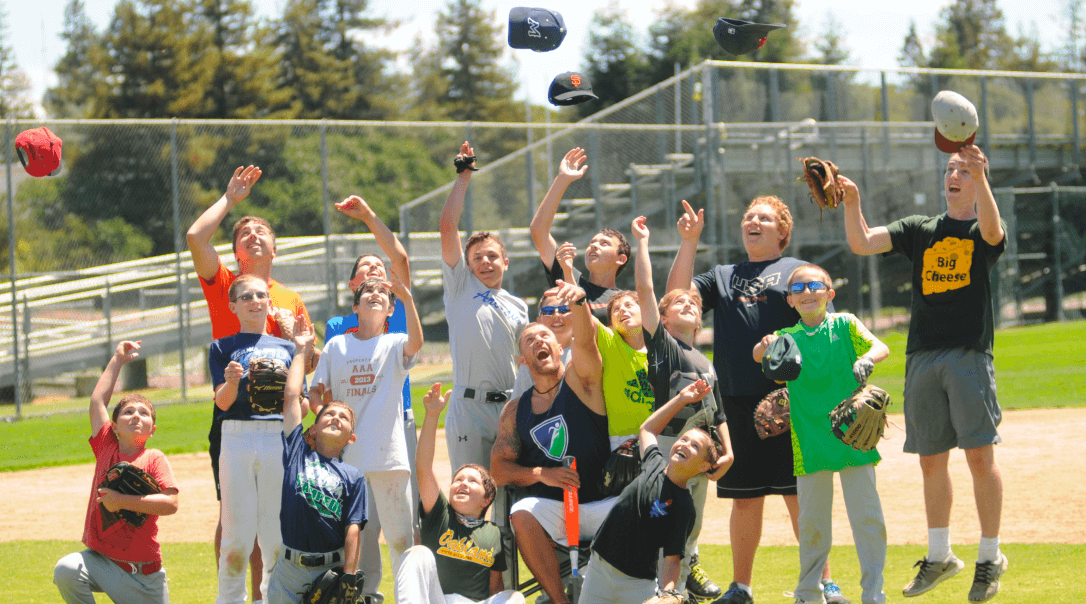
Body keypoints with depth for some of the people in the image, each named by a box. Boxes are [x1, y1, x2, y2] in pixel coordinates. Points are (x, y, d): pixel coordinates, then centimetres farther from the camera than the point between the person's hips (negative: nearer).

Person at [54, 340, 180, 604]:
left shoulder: (154, 459, -3)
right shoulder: (106, 448, 4)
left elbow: (170, 504, -15)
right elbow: (97, 400, 10)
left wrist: (122, 501, -18)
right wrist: (117, 360, 17)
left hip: (144, 570, -1)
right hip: (101, 560, 1)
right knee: (66, 571, -29)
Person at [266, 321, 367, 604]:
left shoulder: (353, 477, 6)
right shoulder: (297, 453, 10)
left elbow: (353, 529, -2)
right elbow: (291, 396, 11)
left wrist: (350, 578, -11)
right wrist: (302, 351, 19)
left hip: (333, 568, -1)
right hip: (289, 570, 1)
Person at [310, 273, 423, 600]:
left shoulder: (395, 345, 7)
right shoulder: (336, 346, 13)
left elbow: (416, 343, -17)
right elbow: (316, 392, 12)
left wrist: (407, 298, -28)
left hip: (389, 453, -2)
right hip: (344, 454, 2)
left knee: (400, 535, -3)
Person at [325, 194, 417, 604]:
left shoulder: (398, 310, 13)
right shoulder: (337, 327, 13)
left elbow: (401, 257, 1)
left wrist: (368, 215, 4)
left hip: (399, 423, 0)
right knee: (364, 517, -4)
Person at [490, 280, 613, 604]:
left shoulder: (580, 379, 3)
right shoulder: (516, 410, 12)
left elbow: (585, 340, -19)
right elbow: (498, 470, 9)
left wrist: (579, 302, -41)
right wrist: (541, 474, -11)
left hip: (601, 503, -2)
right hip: (550, 504, 2)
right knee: (522, 515, -31)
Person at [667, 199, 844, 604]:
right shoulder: (722, 278, 21)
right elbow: (677, 294, 6)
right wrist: (689, 242, -1)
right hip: (735, 401, 3)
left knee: (798, 494, -4)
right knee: (745, 497, 8)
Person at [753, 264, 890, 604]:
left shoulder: (845, 326, 3)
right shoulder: (787, 338, 5)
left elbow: (880, 347, -9)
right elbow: (759, 355, -12)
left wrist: (865, 360, -32)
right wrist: (764, 347, -36)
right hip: (811, 441, 1)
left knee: (866, 515, -3)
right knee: (811, 519, 8)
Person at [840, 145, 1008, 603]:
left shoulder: (983, 233, 5)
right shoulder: (919, 230, 15)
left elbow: (992, 229, -20)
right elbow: (861, 243, 5)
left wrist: (981, 177, -36)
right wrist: (852, 202, -13)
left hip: (969, 354, -4)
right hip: (922, 357, 4)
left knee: (980, 455, -8)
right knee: (931, 460, 9)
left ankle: (990, 557, 2)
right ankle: (939, 556, 21)